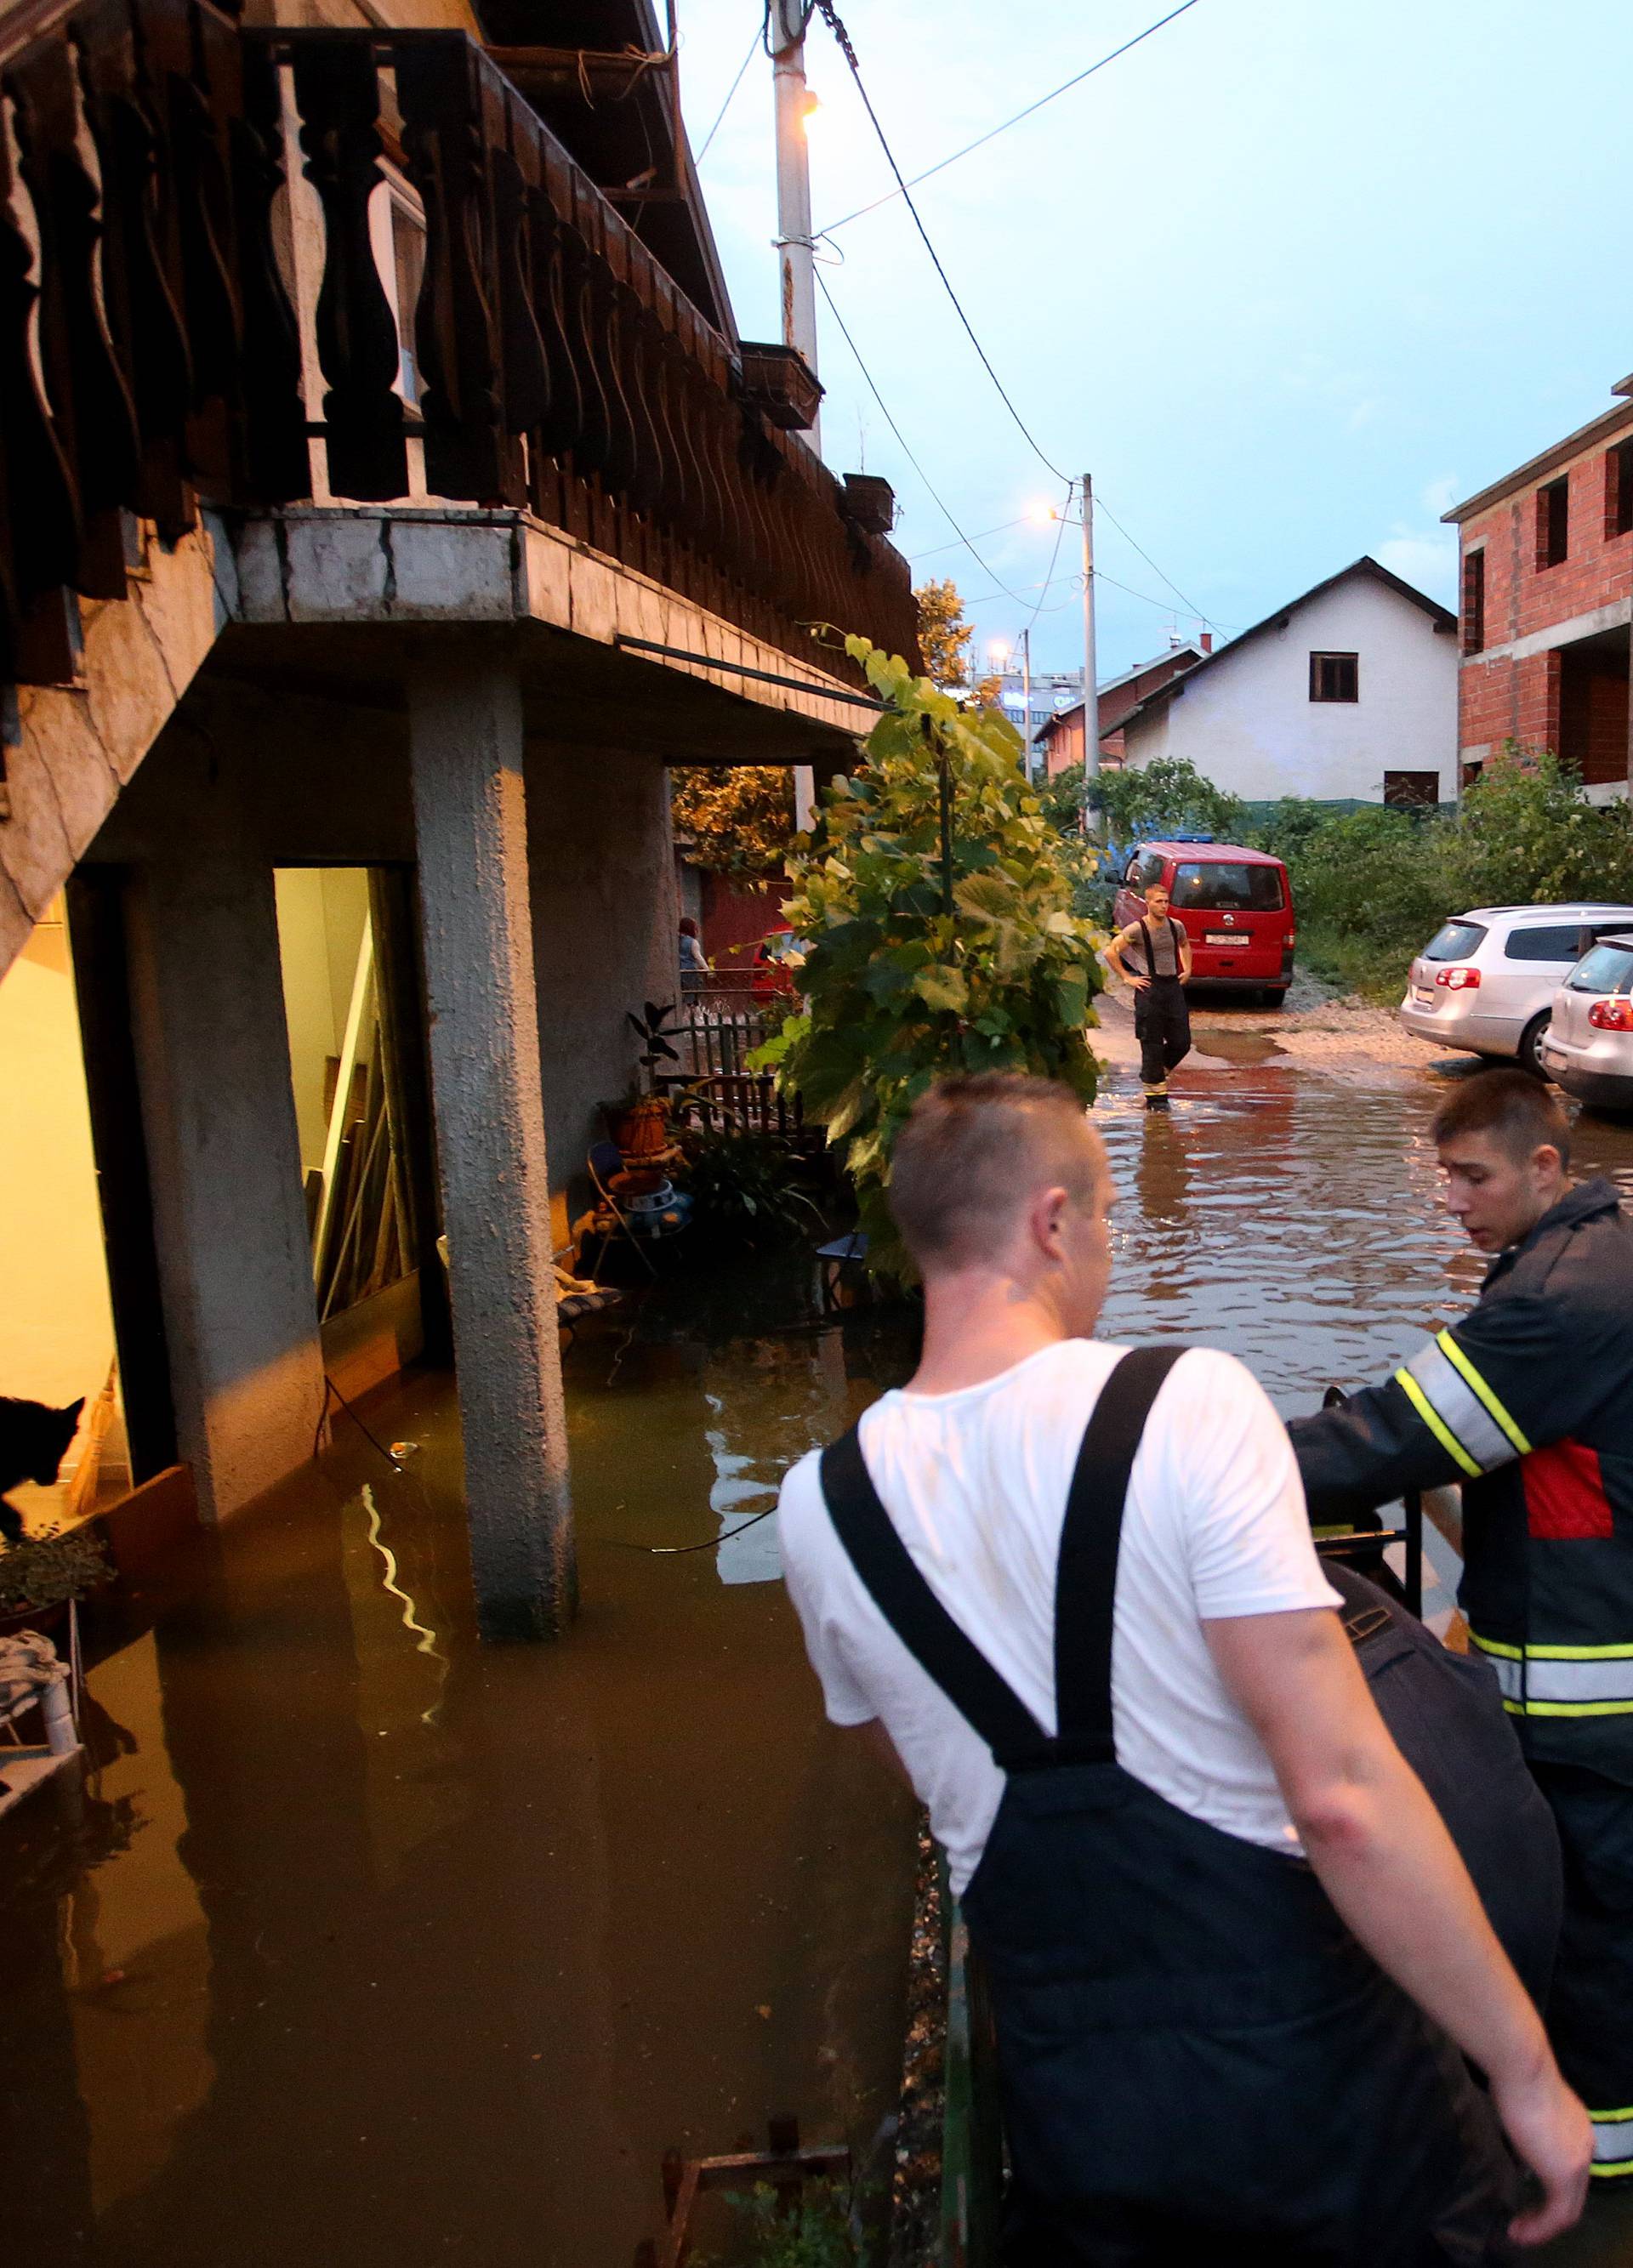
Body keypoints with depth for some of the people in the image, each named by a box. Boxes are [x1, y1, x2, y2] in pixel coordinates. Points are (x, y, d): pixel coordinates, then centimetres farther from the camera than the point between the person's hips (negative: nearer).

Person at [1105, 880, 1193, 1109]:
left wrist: (1187, 970, 17)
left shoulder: (1176, 926, 7)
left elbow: (1185, 945, 29)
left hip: (1174, 986, 5)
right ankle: (1155, 1095, 7)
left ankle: (1155, 1074, 29)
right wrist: (1128, 978, -10)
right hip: (1149, 989, -5)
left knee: (1182, 1042, 5)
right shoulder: (1137, 929, -10)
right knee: (1152, 1045, -2)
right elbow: (1111, 951, -10)